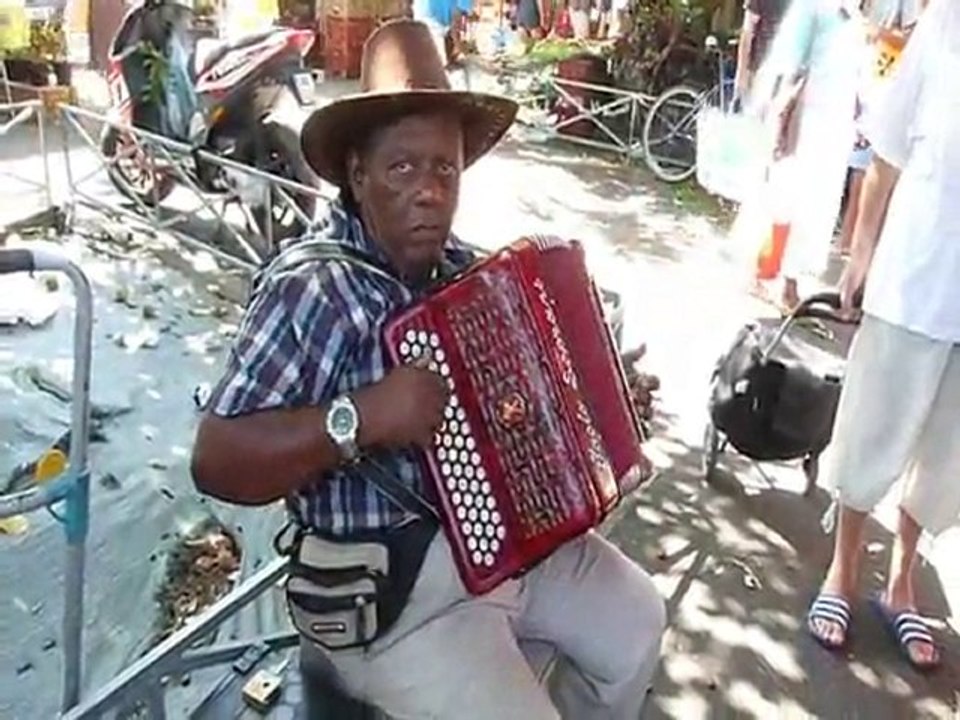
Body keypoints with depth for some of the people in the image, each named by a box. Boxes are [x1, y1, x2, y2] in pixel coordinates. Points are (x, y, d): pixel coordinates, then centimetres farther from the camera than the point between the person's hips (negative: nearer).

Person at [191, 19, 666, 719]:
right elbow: (215, 461, -24)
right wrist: (364, 417, -34)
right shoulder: (309, 293, -20)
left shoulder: (464, 268, 3)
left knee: (638, 621, 14)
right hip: (390, 584, -7)